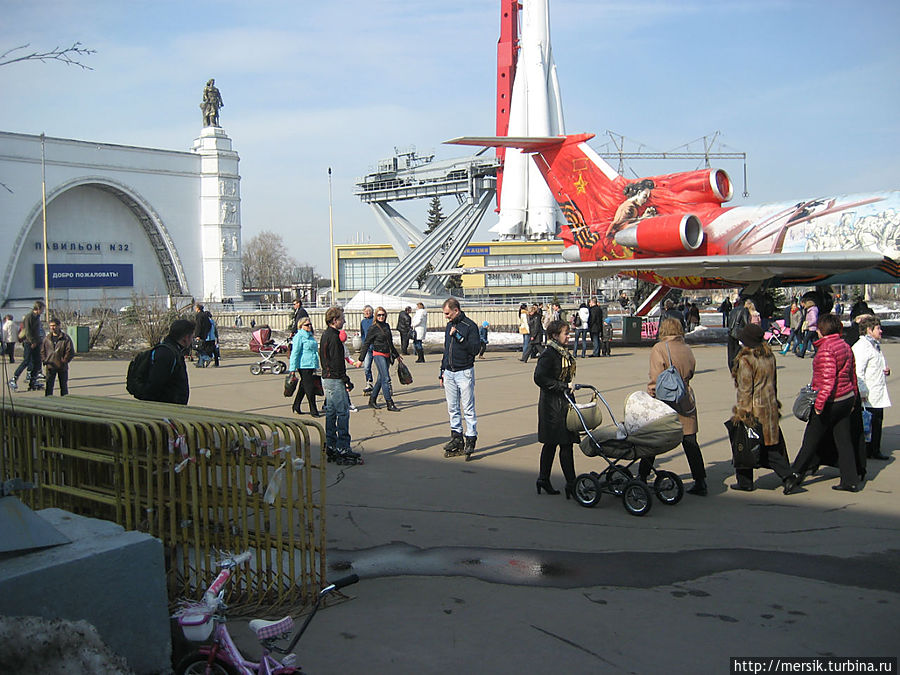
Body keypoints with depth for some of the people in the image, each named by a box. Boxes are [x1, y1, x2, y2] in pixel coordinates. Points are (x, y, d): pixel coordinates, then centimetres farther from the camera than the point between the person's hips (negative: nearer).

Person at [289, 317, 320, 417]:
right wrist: (293, 369, -15)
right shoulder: (299, 336, -10)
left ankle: (296, 407, 26)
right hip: (303, 365, -9)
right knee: (310, 387, -7)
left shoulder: (310, 336, 18)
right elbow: (295, 353, -13)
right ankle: (313, 410, -1)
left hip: (311, 365, 9)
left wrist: (315, 366, 30)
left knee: (303, 386, 15)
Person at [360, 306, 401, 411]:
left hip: (387, 355, 7)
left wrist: (396, 355, 31)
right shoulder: (373, 328, -7)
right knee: (386, 379, -11)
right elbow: (366, 344, -6)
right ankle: (390, 404, -10)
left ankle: (372, 400, 23)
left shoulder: (386, 326, 12)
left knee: (381, 379, 11)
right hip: (378, 355, -7)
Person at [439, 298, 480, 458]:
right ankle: (456, 437, 17)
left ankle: (471, 439, -1)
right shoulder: (449, 326, 14)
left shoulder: (470, 326, -8)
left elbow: (474, 348, -17)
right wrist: (442, 372, 20)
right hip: (449, 372, 7)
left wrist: (458, 336, -22)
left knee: (468, 408, -4)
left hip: (464, 372, -7)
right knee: (452, 408, 10)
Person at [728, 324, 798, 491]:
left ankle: (745, 482, 11)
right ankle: (787, 476, 7)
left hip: (753, 408, -7)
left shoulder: (746, 360, -16)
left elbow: (745, 389, -16)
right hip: (770, 407, 7)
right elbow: (773, 382, 15)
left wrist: (742, 412, -12)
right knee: (772, 443, 13)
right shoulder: (770, 356, 7)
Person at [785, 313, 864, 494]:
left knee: (811, 440, 3)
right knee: (844, 440, 11)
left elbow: (828, 380, -26)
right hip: (847, 399, 8)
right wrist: (853, 399, 24)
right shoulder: (845, 346, 9)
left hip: (830, 402, -8)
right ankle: (850, 480, 12)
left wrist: (819, 403, -24)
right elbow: (852, 375, 16)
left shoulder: (826, 349, -19)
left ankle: (796, 475, 13)